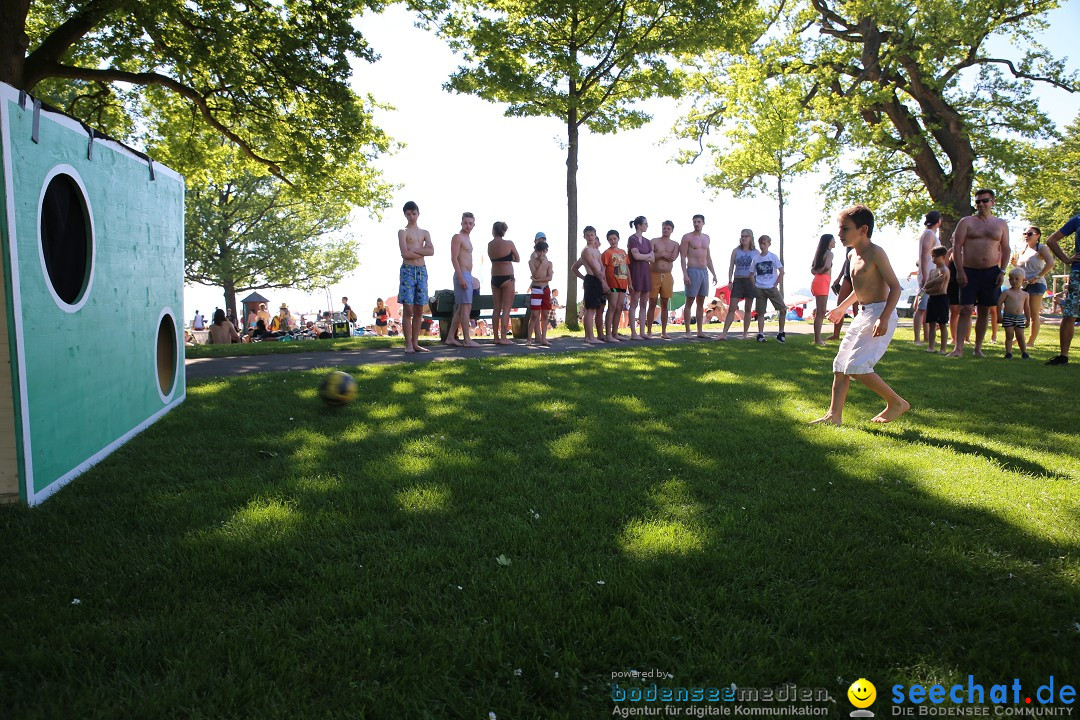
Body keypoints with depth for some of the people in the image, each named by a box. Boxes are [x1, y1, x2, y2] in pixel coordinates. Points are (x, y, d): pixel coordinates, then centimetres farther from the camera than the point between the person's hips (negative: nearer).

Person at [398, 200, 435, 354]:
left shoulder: (425, 233, 16)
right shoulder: (403, 232, 3)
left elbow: (431, 251, -1)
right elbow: (405, 254, -11)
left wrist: (413, 250, -8)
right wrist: (422, 252, -2)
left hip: (422, 271, 4)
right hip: (407, 270, -4)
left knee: (419, 310, 4)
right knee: (408, 309, -8)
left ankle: (415, 343, 10)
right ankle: (408, 345, -6)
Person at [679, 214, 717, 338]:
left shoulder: (706, 237, 16)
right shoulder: (687, 237, -3)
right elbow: (682, 257, -9)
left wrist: (714, 273, 15)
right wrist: (685, 274, -19)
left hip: (704, 272, 6)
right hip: (692, 271, -6)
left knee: (701, 302, 8)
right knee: (689, 302, -4)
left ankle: (700, 331, 13)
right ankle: (687, 332, -3)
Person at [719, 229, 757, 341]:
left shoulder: (755, 252, 7)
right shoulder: (736, 251, 7)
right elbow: (731, 266, 5)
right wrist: (730, 281, -6)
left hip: (750, 281, 1)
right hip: (738, 280, -1)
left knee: (747, 309, 6)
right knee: (732, 307, -9)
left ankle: (745, 333, 14)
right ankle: (724, 333, -14)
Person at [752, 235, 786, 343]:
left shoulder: (773, 257, 0)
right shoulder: (756, 258, 6)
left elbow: (781, 272, -1)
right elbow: (753, 274, 12)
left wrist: (776, 284, -6)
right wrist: (754, 287, 0)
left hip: (772, 288, -2)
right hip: (759, 289, 2)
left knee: (783, 309, -7)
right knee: (760, 312, 3)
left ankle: (781, 333, 4)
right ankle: (760, 334, 8)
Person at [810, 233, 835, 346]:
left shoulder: (820, 253, 20)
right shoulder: (829, 253, -7)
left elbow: (812, 270, 21)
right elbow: (827, 266, -25)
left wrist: (818, 273, 6)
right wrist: (821, 272, -6)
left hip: (817, 282, 9)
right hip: (822, 283, -9)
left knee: (820, 312, 12)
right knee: (821, 312, -10)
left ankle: (817, 338, 14)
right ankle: (818, 339, -11)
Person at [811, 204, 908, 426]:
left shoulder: (875, 253, -13)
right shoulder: (854, 255, 13)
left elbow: (895, 287, -18)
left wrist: (884, 317, -28)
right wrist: (842, 307, 34)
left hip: (880, 314, -10)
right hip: (863, 314, 10)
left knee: (857, 367, -17)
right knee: (840, 365, 6)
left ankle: (897, 403, 1)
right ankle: (834, 415, 9)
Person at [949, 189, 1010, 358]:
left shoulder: (1001, 224, 11)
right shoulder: (966, 222, 3)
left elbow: (1005, 249, 12)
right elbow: (957, 246, -3)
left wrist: (1002, 271, 1)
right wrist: (960, 271, -11)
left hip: (991, 272, 3)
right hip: (969, 271, -3)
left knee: (985, 311, 6)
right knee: (965, 310, -10)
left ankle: (978, 348, 14)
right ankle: (958, 348, -12)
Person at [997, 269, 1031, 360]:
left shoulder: (1025, 294, 9)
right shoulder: (1007, 292, -2)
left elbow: (1026, 308, 15)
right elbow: (999, 302, -4)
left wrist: (1028, 319, 16)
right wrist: (999, 314, -9)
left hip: (1020, 318, 3)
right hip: (1008, 317, -3)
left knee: (1020, 336, 4)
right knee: (1009, 336, -1)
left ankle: (1024, 352, 13)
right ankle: (1008, 353, 3)